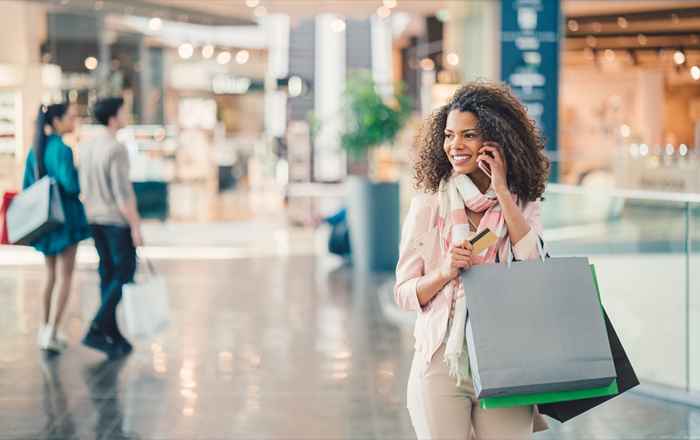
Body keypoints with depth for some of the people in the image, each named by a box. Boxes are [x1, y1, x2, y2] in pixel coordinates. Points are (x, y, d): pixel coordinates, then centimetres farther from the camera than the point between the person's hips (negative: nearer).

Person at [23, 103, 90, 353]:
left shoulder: (36, 148, 7)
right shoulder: (62, 149, -18)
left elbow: (27, 186, 11)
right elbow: (71, 185, -23)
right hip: (65, 217, -8)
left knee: (50, 273, 19)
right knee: (65, 276, -1)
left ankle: (45, 328, 24)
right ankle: (52, 332, -6)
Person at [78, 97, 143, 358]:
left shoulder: (86, 147, 7)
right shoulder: (116, 150, -19)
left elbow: (85, 188, 13)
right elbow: (122, 192, -22)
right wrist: (136, 226, -17)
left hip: (96, 219, 8)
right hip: (118, 220, -8)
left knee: (108, 275, 12)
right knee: (124, 275, -1)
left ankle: (112, 335, 14)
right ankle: (96, 330, -9)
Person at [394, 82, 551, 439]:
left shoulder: (521, 203, 7)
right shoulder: (428, 204, 3)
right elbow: (403, 293, 3)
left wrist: (502, 191, -9)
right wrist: (445, 271, -17)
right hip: (441, 360, 0)